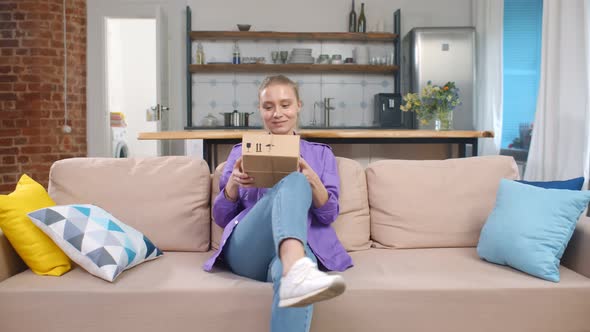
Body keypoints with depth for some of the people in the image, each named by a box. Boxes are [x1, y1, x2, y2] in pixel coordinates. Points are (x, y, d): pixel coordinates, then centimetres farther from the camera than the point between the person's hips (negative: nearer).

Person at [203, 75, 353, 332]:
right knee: (293, 183, -34)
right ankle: (296, 272, -57)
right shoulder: (241, 152, 21)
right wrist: (233, 184, -7)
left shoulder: (322, 154, 21)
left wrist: (312, 180, -13)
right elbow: (221, 217, 15)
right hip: (246, 249, 0)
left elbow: (329, 215, 8)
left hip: (298, 244, 1)